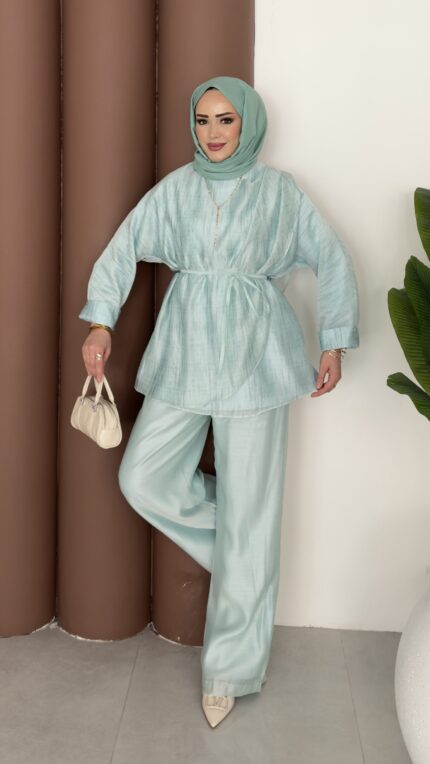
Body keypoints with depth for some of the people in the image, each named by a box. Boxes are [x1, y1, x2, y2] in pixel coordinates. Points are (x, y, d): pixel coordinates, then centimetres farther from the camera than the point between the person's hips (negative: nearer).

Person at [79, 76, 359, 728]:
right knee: (143, 479, -5)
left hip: (253, 355, -3)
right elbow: (123, 249, 5)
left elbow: (332, 262, 8)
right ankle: (236, 549, 22)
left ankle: (231, 667, 13)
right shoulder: (175, 189, 8)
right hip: (185, 351, 3)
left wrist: (335, 343, 5)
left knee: (249, 510, -1)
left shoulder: (279, 190, 4)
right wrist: (100, 323, -7)